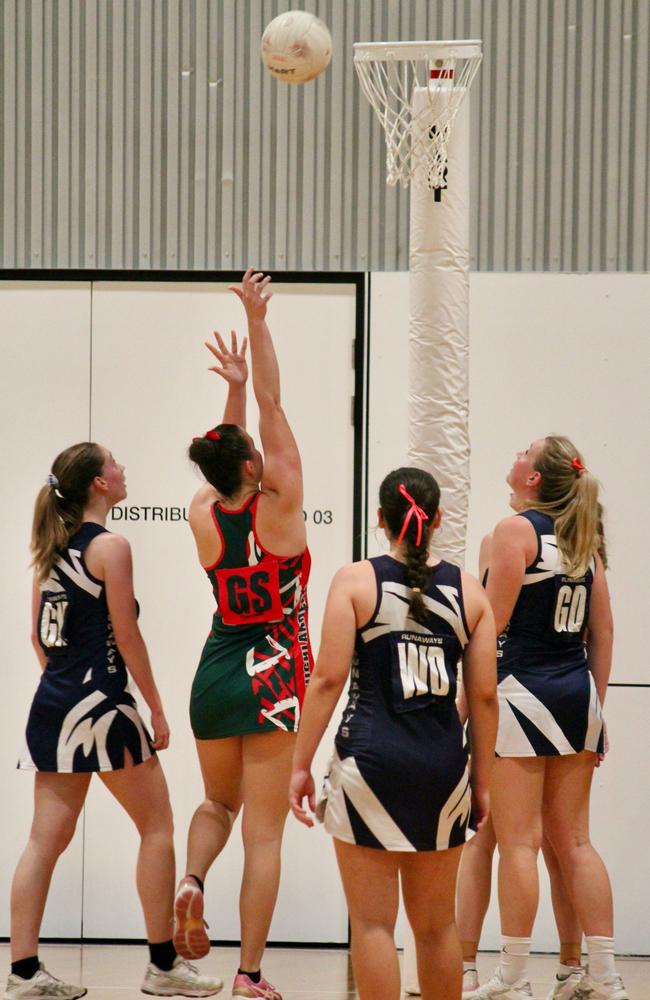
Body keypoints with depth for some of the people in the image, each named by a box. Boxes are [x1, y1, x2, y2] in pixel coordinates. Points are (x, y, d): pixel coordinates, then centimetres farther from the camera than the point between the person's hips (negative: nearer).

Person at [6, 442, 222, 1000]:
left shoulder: (52, 546, 12)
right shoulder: (110, 546, -11)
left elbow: (39, 634, 15)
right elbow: (126, 636, -12)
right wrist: (156, 707, -7)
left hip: (54, 702, 8)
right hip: (100, 703, -8)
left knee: (47, 839, 6)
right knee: (157, 828, 4)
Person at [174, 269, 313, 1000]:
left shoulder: (204, 516, -2)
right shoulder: (277, 508, -12)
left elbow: (227, 456, 19)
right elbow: (272, 408, -9)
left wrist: (234, 389, 20)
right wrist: (257, 320, -8)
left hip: (215, 677, 4)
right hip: (272, 680, -4)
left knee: (218, 804, 27)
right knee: (263, 833, -2)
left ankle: (192, 881, -3)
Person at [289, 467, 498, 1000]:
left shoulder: (356, 580, -1)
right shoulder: (469, 590, 7)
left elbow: (328, 679, -7)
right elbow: (484, 696, 6)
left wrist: (302, 764, -2)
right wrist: (481, 781, 14)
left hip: (371, 760, -3)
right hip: (443, 766, 3)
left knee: (373, 922, 2)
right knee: (437, 925, 15)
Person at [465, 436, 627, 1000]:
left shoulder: (517, 530, -8)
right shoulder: (583, 537, 13)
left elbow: (492, 623, -12)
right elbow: (602, 630, 15)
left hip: (524, 687, -7)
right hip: (577, 694, 7)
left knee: (518, 841, -4)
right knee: (573, 840, 11)